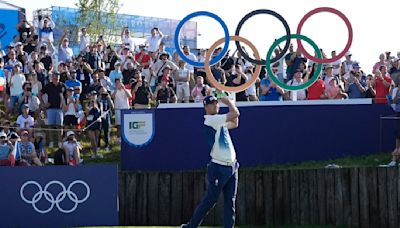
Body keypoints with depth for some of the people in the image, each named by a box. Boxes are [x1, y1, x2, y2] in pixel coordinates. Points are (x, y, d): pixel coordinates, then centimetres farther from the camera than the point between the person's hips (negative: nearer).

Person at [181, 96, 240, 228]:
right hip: (219, 167, -8)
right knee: (210, 200, -4)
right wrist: (229, 102, 4)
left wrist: (227, 103, 20)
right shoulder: (211, 120, -12)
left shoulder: (219, 121, 15)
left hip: (231, 167, 8)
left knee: (230, 202, 4)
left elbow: (235, 123, 28)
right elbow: (235, 113, -15)